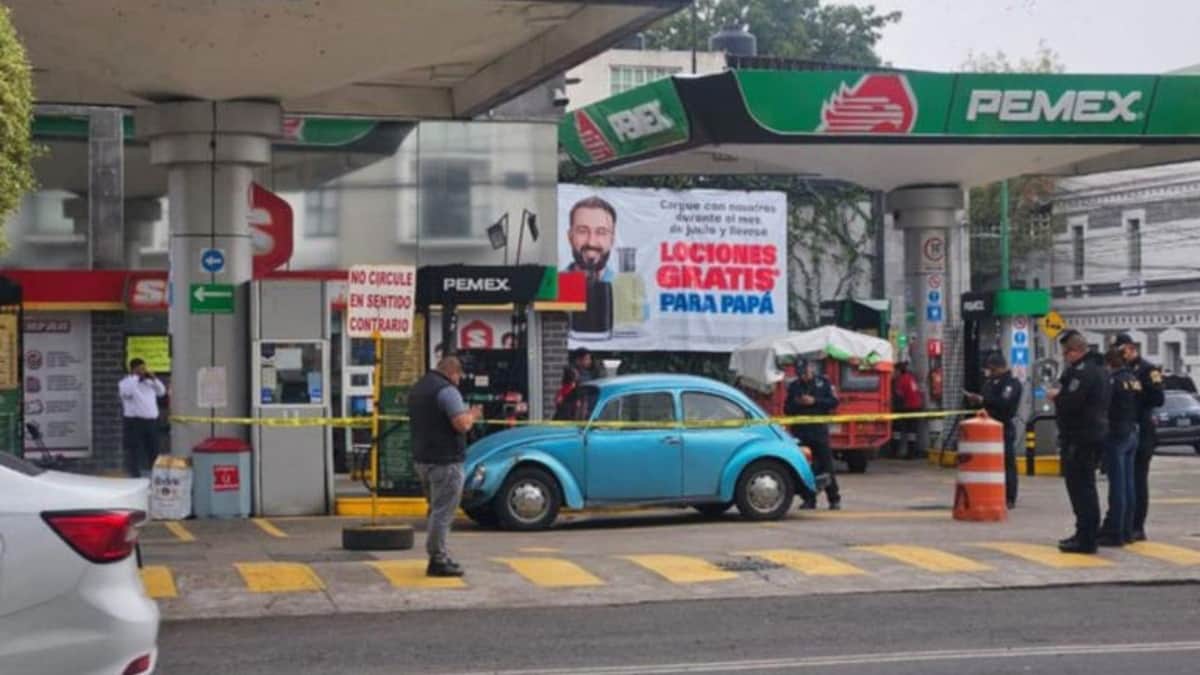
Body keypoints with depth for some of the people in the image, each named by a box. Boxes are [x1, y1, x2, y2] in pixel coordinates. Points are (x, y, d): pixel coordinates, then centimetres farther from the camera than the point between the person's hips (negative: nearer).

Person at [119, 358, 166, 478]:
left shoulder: (149, 382, 17)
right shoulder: (125, 382, -4)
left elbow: (162, 392, 16)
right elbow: (126, 391, -25)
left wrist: (154, 379, 4)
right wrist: (135, 376, -16)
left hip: (152, 421, 7)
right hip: (135, 421, -7)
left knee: (153, 450, 10)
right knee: (134, 451, -6)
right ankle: (135, 477, -3)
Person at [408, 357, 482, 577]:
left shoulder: (418, 388, 16)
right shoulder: (446, 390, -15)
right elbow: (461, 424, -23)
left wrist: (466, 415, 20)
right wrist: (472, 416, -2)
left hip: (422, 458, 9)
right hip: (444, 461, -9)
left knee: (436, 510, 18)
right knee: (443, 512, -6)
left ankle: (437, 556, 23)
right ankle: (438, 561, -5)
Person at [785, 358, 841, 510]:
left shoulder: (823, 382, 4)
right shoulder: (794, 386, 11)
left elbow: (834, 402, -2)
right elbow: (787, 409, 11)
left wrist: (814, 401, -13)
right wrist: (797, 403, -9)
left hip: (819, 430, -2)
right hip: (800, 432, 2)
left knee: (826, 464, -3)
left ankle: (834, 499, 3)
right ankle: (809, 500, 6)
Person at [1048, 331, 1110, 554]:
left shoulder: (1082, 371, -18)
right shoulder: (1098, 367, 15)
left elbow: (1070, 403, -26)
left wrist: (1056, 396, -7)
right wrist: (1061, 395, 15)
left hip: (1080, 438, -11)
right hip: (1096, 433, 11)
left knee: (1080, 488, -8)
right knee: (1085, 487, 18)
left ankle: (1085, 538, -8)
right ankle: (1087, 535, 25)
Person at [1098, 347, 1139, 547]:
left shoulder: (1113, 381, -14)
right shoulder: (1133, 380, 10)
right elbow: (1139, 408, 13)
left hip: (1116, 435, -8)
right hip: (1132, 434, 8)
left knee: (1117, 486, -6)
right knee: (1128, 485, 11)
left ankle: (1115, 533, -5)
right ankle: (1127, 530, 16)